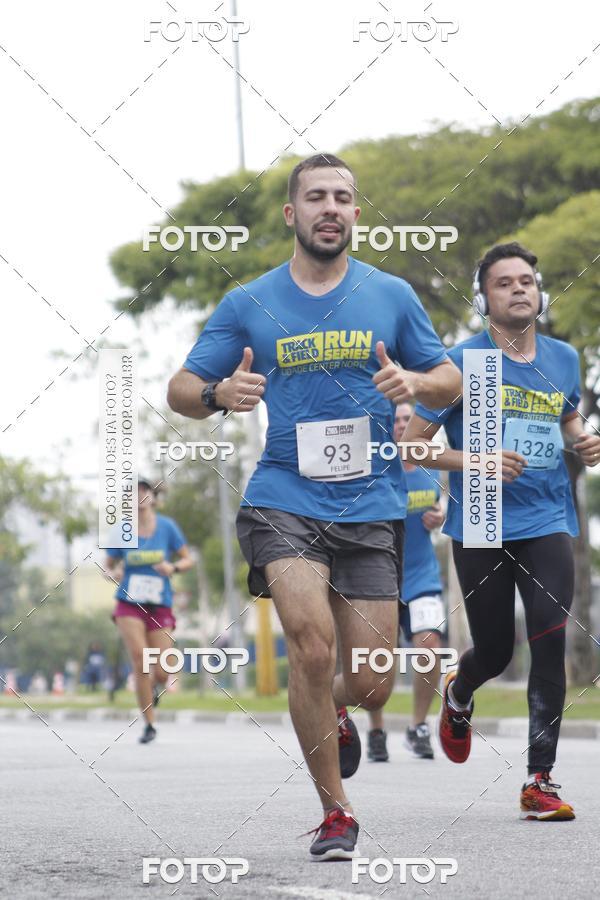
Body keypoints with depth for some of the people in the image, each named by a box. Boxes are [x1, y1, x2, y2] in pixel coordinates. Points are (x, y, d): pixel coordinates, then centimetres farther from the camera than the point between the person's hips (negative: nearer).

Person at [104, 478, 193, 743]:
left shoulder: (167, 527, 0)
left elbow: (188, 560, 5)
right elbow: (108, 566, 12)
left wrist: (173, 567, -17)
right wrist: (114, 573, -12)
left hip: (160, 607, 0)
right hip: (129, 604, 0)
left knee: (161, 674, -5)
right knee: (139, 657, -22)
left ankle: (154, 686, 36)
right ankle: (149, 725, -12)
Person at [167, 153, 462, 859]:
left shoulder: (392, 296, 8)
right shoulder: (247, 304, 5)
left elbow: (450, 381, 13)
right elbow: (180, 390, 8)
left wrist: (415, 382, -11)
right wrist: (219, 393, -16)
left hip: (371, 507, 2)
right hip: (283, 501, -2)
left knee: (371, 686, 1)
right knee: (312, 641, -24)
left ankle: (331, 713, 41)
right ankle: (334, 813, -9)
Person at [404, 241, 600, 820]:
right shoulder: (462, 362, -6)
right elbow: (411, 444, -4)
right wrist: (473, 462, -19)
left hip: (547, 524, 2)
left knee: (550, 642, -14)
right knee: (494, 652, 6)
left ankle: (540, 781, -10)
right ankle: (458, 695, 44)